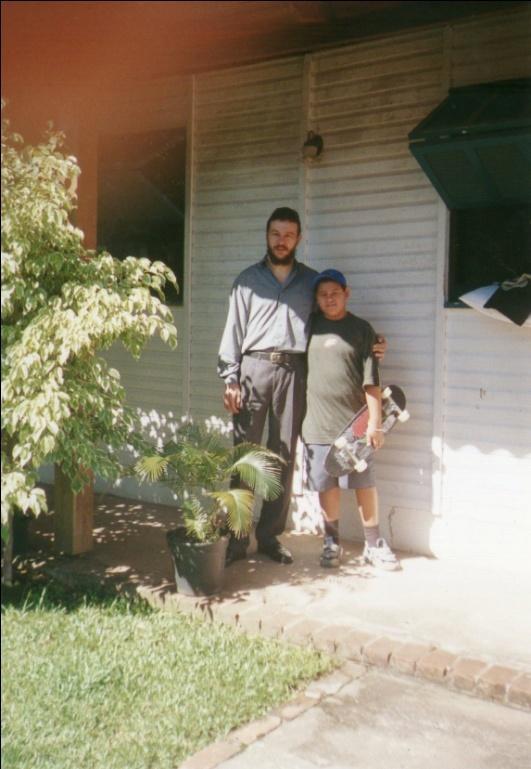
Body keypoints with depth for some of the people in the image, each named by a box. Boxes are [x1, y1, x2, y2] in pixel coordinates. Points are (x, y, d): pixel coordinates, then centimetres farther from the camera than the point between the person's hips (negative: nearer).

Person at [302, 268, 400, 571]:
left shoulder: (361, 329, 2)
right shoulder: (310, 327, 7)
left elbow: (371, 380, -1)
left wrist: (375, 422, -5)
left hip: (354, 421, -1)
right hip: (318, 423, 2)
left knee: (365, 483, 5)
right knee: (327, 484, 7)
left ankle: (374, 544, 17)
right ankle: (332, 542, 21)